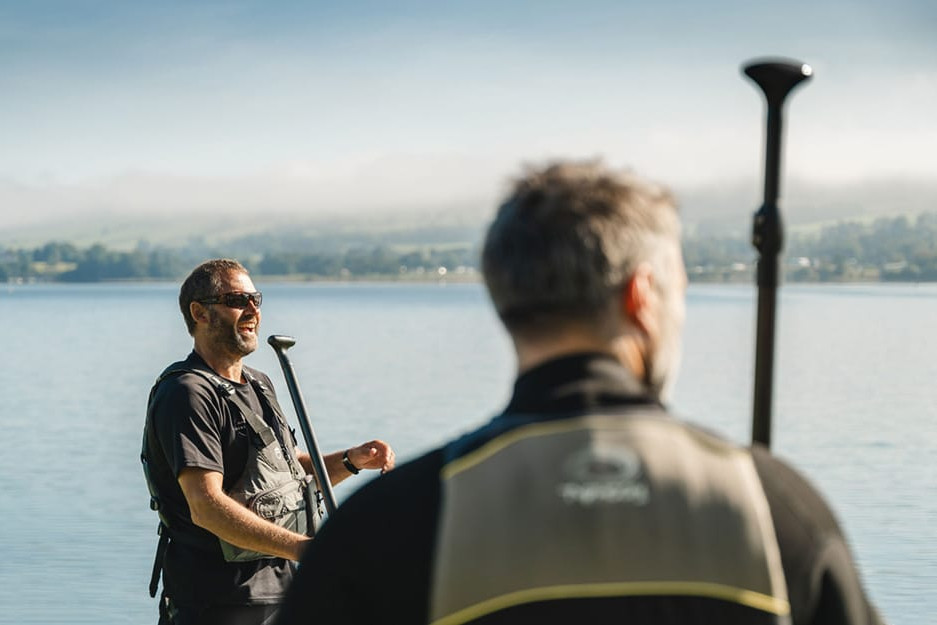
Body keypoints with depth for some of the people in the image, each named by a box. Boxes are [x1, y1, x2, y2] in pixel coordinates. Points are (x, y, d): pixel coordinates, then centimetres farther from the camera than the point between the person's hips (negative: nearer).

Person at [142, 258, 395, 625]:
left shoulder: (259, 386, 15)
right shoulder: (186, 393, -16)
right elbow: (206, 506, -27)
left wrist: (350, 461, 5)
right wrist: (304, 548, -34)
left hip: (279, 588, 9)